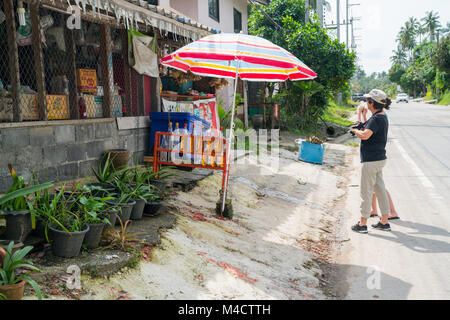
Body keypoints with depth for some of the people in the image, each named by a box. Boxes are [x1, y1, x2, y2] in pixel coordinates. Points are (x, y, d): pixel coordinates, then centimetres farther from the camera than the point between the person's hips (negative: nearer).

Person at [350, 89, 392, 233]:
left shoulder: (377, 118, -19)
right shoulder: (382, 116, 12)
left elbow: (365, 135, -31)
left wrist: (355, 130, -12)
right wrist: (361, 129, 10)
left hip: (371, 160, -10)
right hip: (379, 158, 10)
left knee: (366, 191, -1)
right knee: (380, 189, 14)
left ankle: (362, 224, 7)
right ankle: (384, 222, 21)